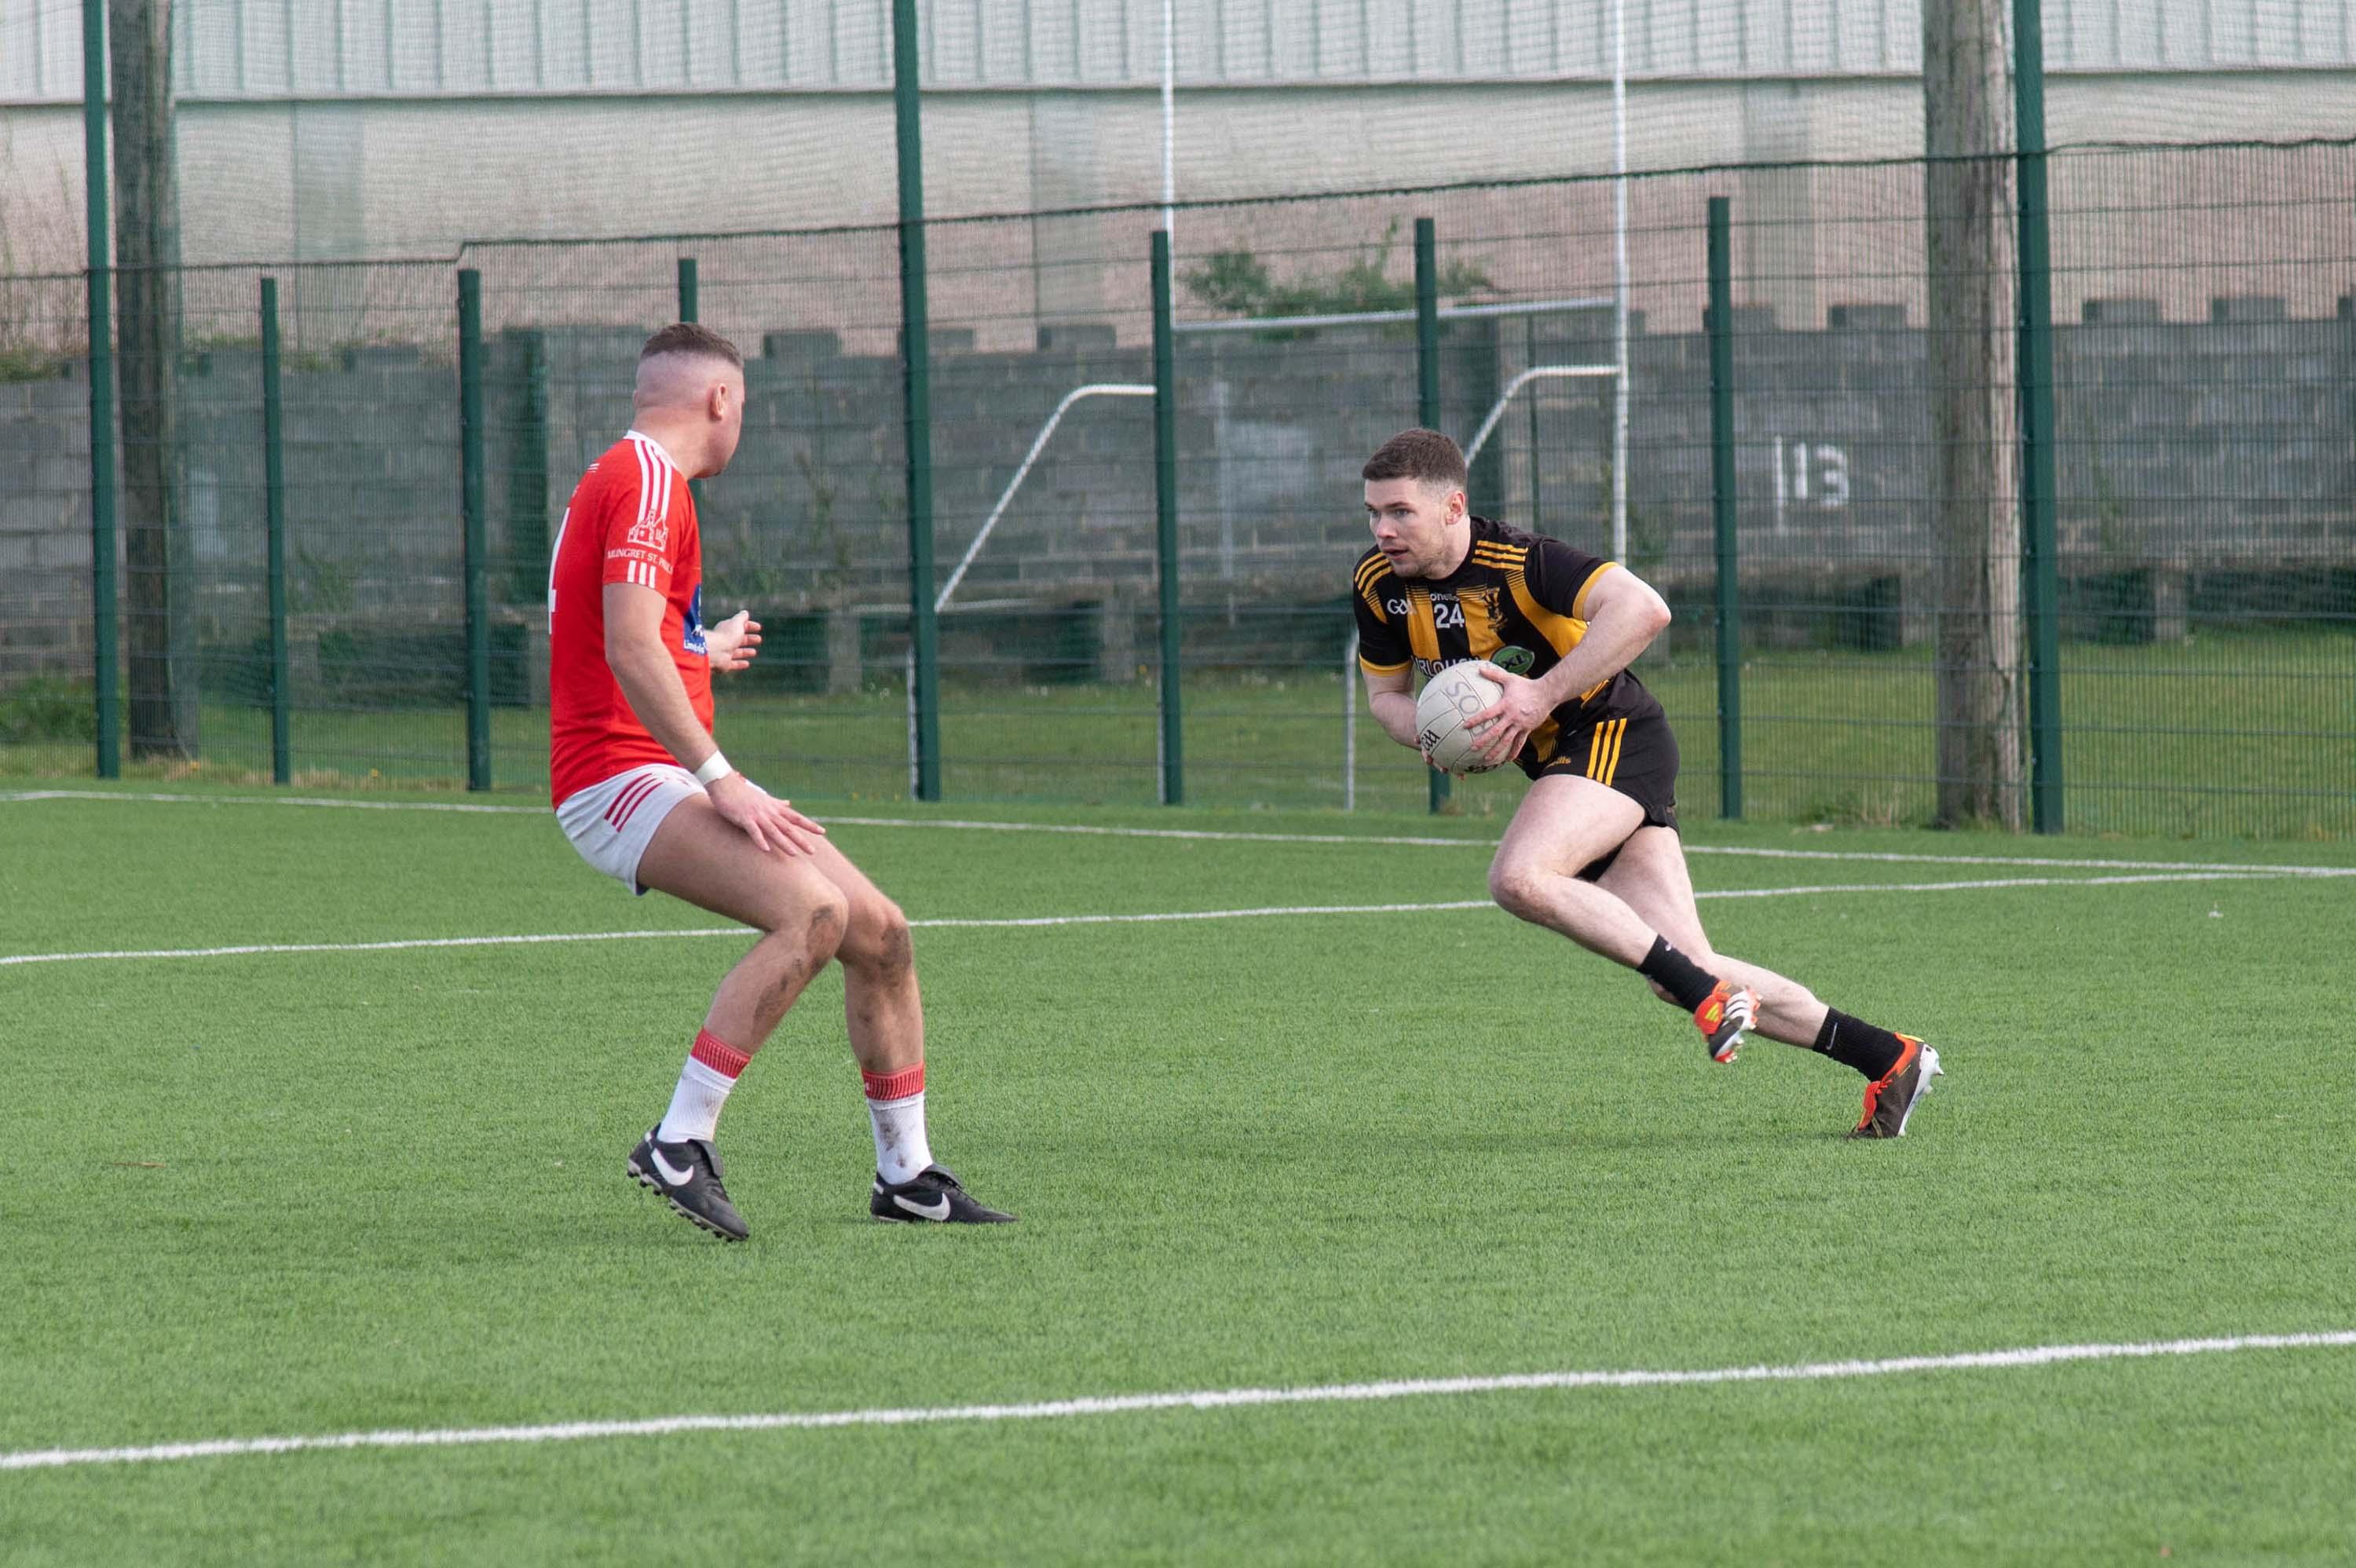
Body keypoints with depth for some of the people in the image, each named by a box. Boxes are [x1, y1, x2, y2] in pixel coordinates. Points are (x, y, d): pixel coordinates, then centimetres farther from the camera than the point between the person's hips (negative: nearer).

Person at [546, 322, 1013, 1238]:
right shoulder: (647, 479, -12)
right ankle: (678, 1145, -29)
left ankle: (906, 1177, 19)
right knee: (813, 911, -30)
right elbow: (629, 649, -23)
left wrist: (704, 654, 46)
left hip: (667, 780, 10)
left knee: (879, 932, 8)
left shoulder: (629, 475, 21)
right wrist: (719, 778, -26)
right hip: (619, 778, -10)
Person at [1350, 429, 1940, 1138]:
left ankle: (1709, 995, -23)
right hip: (1557, 759, 7)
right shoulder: (1379, 586, 0)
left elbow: (1643, 608, -32)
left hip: (1615, 735, -7)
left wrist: (1543, 694, -32)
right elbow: (1385, 693, 13)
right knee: (1681, 977, 0)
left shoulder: (1517, 562, -21)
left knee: (1518, 878, -32)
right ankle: (1888, 1058, 8)